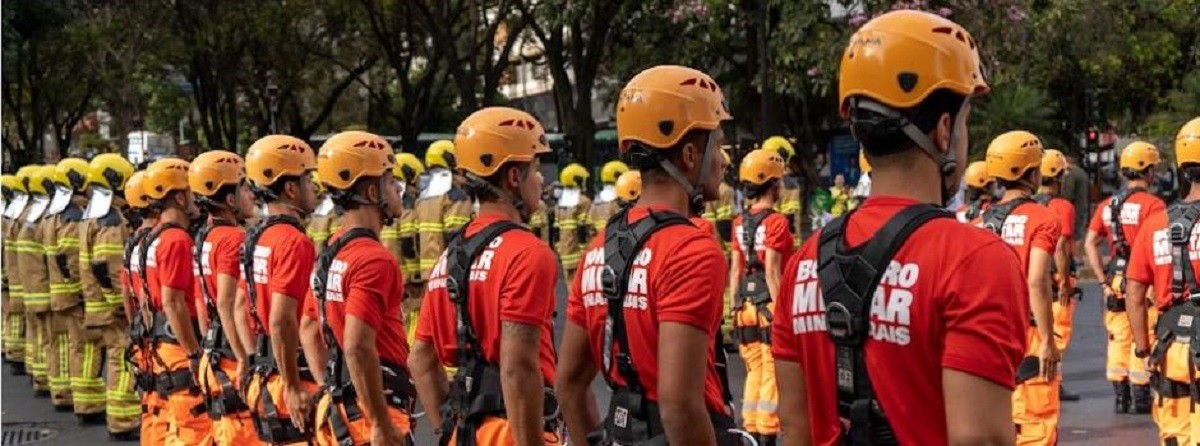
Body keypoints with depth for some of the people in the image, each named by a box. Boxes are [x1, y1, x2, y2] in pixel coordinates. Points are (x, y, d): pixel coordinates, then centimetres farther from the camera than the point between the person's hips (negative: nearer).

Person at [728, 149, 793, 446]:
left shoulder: (740, 223, 9)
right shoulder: (776, 222, -12)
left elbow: (736, 269, 11)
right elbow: (772, 271, -17)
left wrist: (736, 306, 16)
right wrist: (781, 310, -14)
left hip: (746, 308, 7)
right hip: (769, 306, -7)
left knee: (755, 372, 13)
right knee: (773, 375, -2)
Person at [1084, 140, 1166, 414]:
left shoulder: (1107, 205, 9)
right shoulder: (1152, 205, -11)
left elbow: (1090, 243, 8)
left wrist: (1103, 278, 8)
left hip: (1115, 281, 6)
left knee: (1118, 339, 10)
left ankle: (1120, 397, 14)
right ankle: (1140, 399, 3)